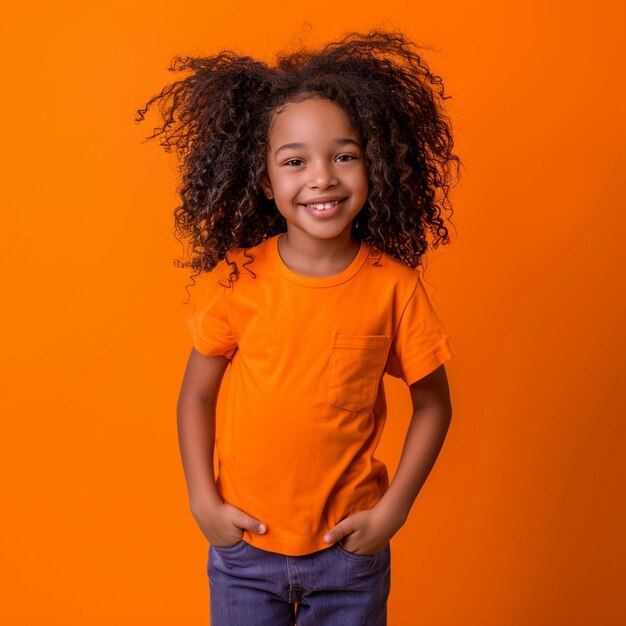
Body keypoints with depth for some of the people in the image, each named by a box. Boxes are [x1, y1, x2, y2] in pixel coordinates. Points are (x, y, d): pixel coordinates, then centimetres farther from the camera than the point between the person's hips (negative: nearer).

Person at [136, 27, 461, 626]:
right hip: (244, 541, 1)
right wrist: (204, 503, -6)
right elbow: (196, 395, -2)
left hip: (350, 549, 0)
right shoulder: (235, 278, -12)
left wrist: (391, 511, -7)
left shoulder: (393, 285, -13)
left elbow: (432, 404, -3)